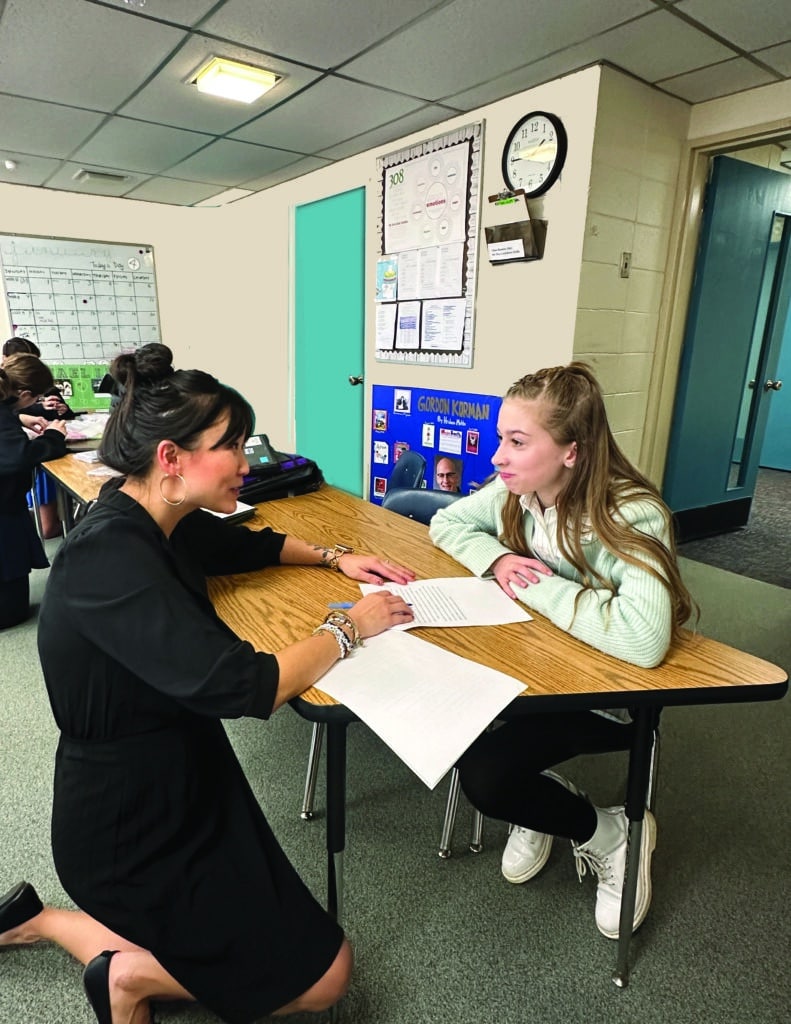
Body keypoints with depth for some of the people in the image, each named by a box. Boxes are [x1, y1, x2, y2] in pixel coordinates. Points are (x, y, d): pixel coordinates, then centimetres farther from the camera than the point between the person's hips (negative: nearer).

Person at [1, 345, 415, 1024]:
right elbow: (242, 684, -35)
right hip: (131, 825, -8)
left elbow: (247, 544, 17)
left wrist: (333, 557, 5)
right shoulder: (109, 556, -30)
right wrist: (349, 627, -20)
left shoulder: (157, 523, -3)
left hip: (181, 779, 8)